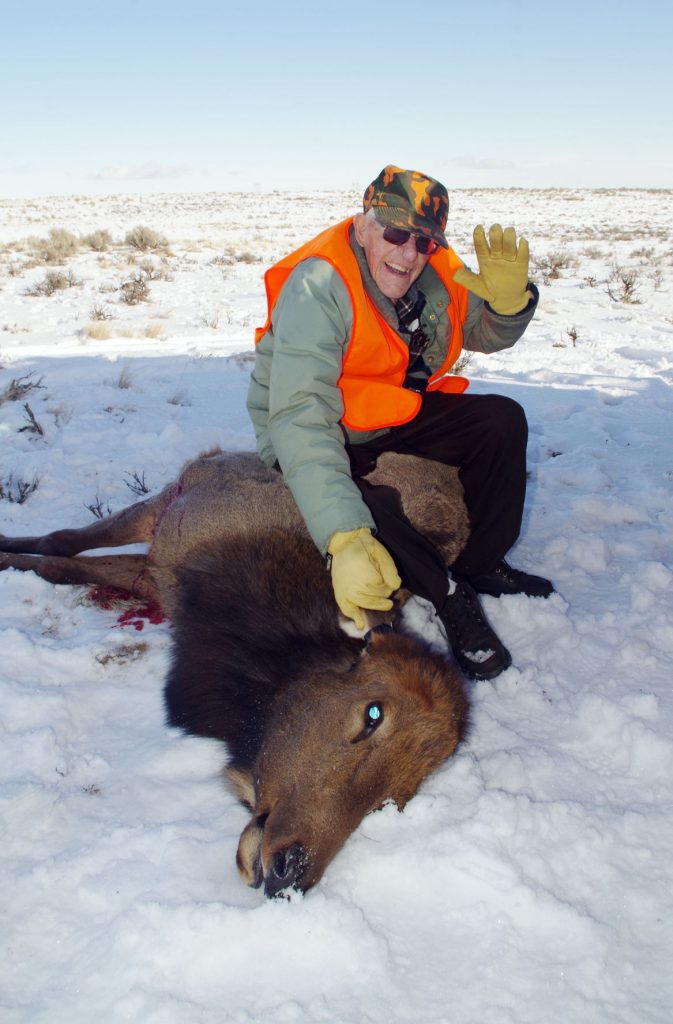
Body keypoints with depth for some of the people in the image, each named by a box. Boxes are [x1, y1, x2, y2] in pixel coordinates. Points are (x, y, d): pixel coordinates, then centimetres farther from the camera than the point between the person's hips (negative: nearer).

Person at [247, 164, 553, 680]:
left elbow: (485, 337, 6)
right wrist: (345, 539, -54)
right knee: (362, 506, -35)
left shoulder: (436, 270, -9)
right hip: (322, 434, -6)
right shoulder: (318, 288, -31)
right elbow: (300, 417, -42)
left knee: (503, 420, -8)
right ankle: (450, 595, -8)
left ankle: (483, 565, 2)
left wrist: (508, 298, -22)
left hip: (398, 416, 6)